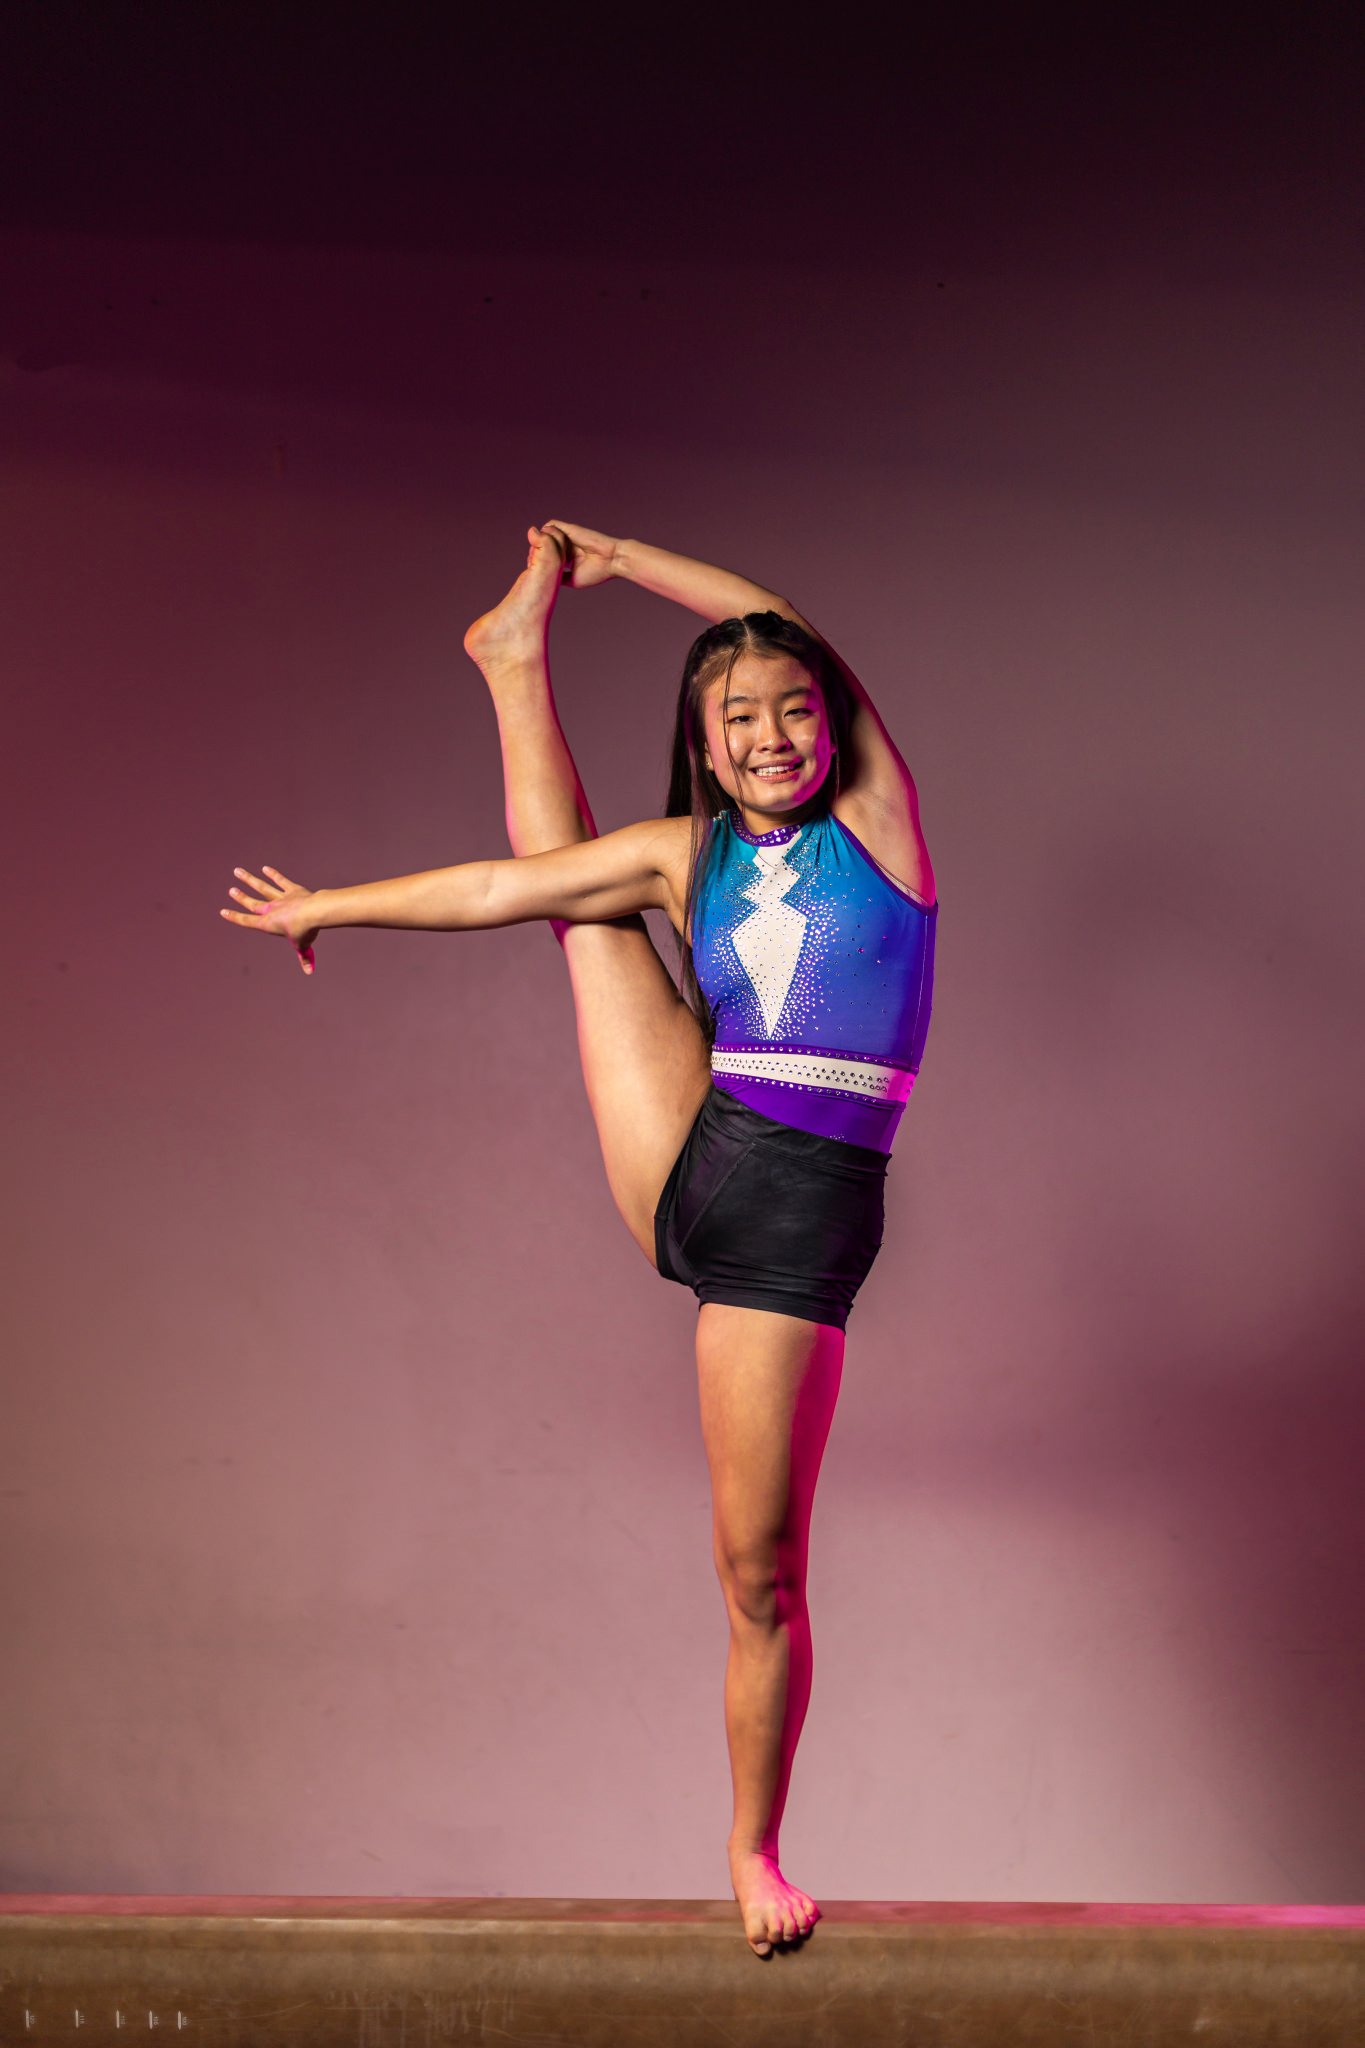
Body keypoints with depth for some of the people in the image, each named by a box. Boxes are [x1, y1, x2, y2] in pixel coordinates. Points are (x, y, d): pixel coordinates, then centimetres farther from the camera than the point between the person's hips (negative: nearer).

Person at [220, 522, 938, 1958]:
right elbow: (500, 887, 19)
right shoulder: (686, 854, 10)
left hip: (800, 1224, -3)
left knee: (760, 1569, -1)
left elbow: (787, 625, 2)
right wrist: (324, 905, 29)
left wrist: (624, 558, 13)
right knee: (580, 889, 15)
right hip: (681, 1175, 3)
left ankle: (754, 1848, 16)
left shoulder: (876, 815, 2)